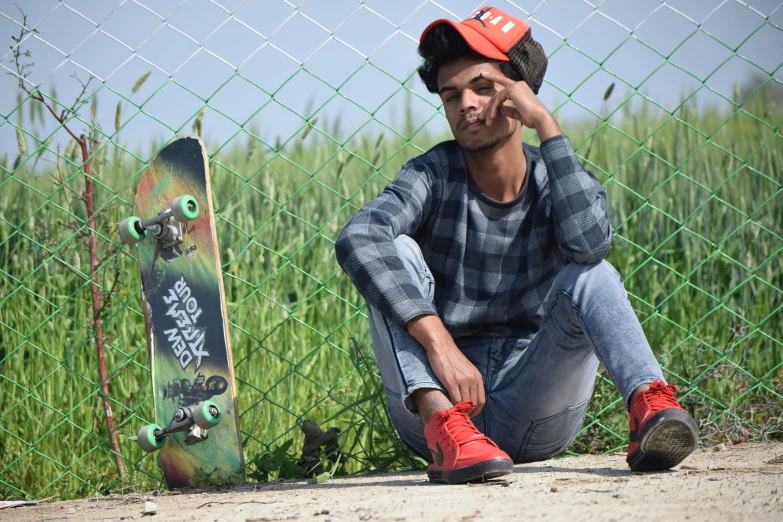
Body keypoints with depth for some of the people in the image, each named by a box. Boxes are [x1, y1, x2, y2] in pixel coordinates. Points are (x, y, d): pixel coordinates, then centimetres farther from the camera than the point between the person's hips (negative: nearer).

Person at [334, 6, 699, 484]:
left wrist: (546, 124, -19)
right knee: (395, 252, -19)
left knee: (589, 274, -20)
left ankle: (650, 405, -45)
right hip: (436, 396, 0)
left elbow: (587, 243, -24)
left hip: (534, 411, 0)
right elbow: (357, 239, -25)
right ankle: (443, 425, -39)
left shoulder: (558, 182, 2)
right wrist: (438, 342, -37)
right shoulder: (434, 176, -2)